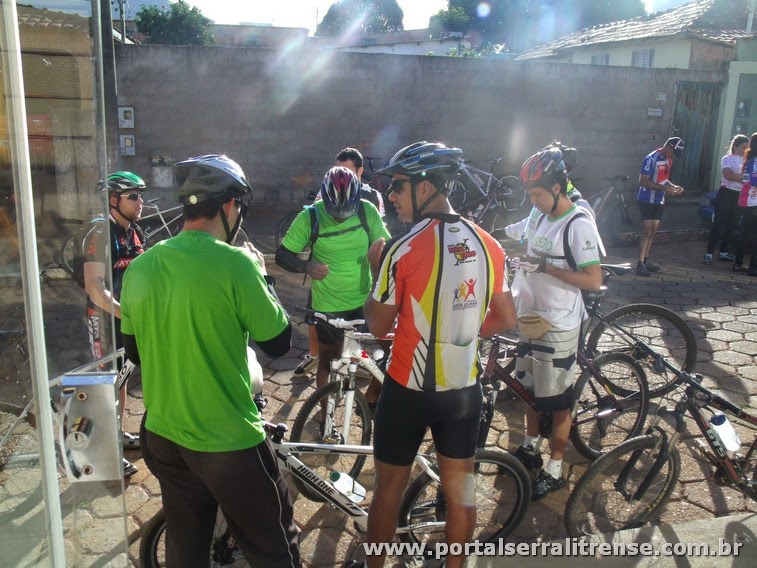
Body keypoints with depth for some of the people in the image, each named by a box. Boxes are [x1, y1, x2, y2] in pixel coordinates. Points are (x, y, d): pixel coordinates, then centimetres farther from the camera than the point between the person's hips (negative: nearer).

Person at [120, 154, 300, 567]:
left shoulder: (139, 267, -1)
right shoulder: (234, 262, -20)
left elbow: (135, 352, 11)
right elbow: (278, 342, -9)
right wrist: (261, 274, 2)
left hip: (164, 436, 7)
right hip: (228, 441, -6)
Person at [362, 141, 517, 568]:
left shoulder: (403, 249, -19)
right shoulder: (488, 245, -3)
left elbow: (379, 325, -10)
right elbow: (506, 319, 6)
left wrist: (376, 267, 2)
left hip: (409, 389, -4)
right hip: (464, 388, 4)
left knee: (389, 488, 15)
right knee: (461, 489, 19)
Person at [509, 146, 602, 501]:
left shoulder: (578, 225, -18)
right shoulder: (545, 218, 9)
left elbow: (593, 280, -23)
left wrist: (545, 266, -27)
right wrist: (517, 297, 10)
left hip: (558, 327, -9)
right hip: (531, 319, 9)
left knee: (558, 401, 4)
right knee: (531, 388, 21)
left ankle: (555, 471, 19)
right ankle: (530, 448, 40)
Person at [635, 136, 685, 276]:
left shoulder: (668, 160, 9)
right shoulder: (651, 159, -18)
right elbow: (643, 181, -22)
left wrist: (674, 186, 1)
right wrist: (664, 188, -25)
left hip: (659, 201, 8)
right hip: (647, 201, -8)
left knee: (652, 233, 11)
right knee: (647, 232, -11)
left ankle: (646, 260, 19)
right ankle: (640, 264, -9)